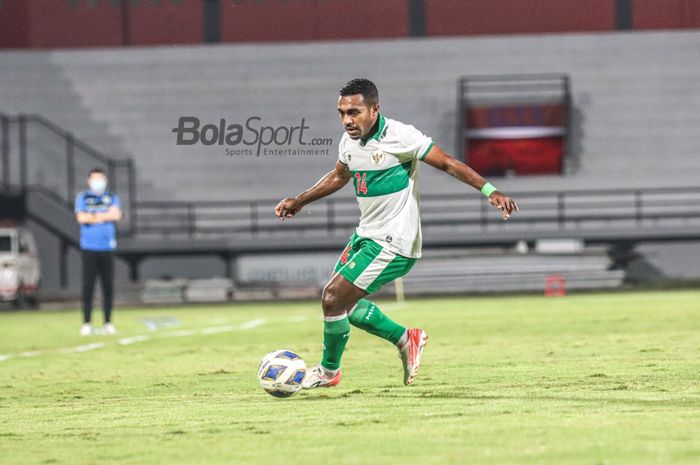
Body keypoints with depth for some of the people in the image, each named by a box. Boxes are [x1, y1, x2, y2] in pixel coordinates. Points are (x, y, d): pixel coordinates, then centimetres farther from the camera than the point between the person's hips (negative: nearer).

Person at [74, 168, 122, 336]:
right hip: (89, 247, -2)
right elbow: (81, 218, -9)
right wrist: (105, 216, -5)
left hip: (107, 247, 2)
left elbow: (116, 215, -7)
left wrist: (93, 216, -7)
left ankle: (108, 323, 6)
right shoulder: (82, 198, 7)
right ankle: (86, 323, -3)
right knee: (88, 286, -5)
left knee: (108, 286, 1)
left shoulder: (112, 198, 12)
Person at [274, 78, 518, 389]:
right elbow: (338, 176, 25)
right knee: (343, 303, 15)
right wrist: (298, 201, 26)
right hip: (366, 235, 9)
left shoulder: (399, 136, -19)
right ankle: (406, 340, 30)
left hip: (393, 243, -9)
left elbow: (447, 164, -15)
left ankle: (328, 371, 12)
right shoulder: (349, 141, 4)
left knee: (333, 300, -11)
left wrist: (490, 191, -23)